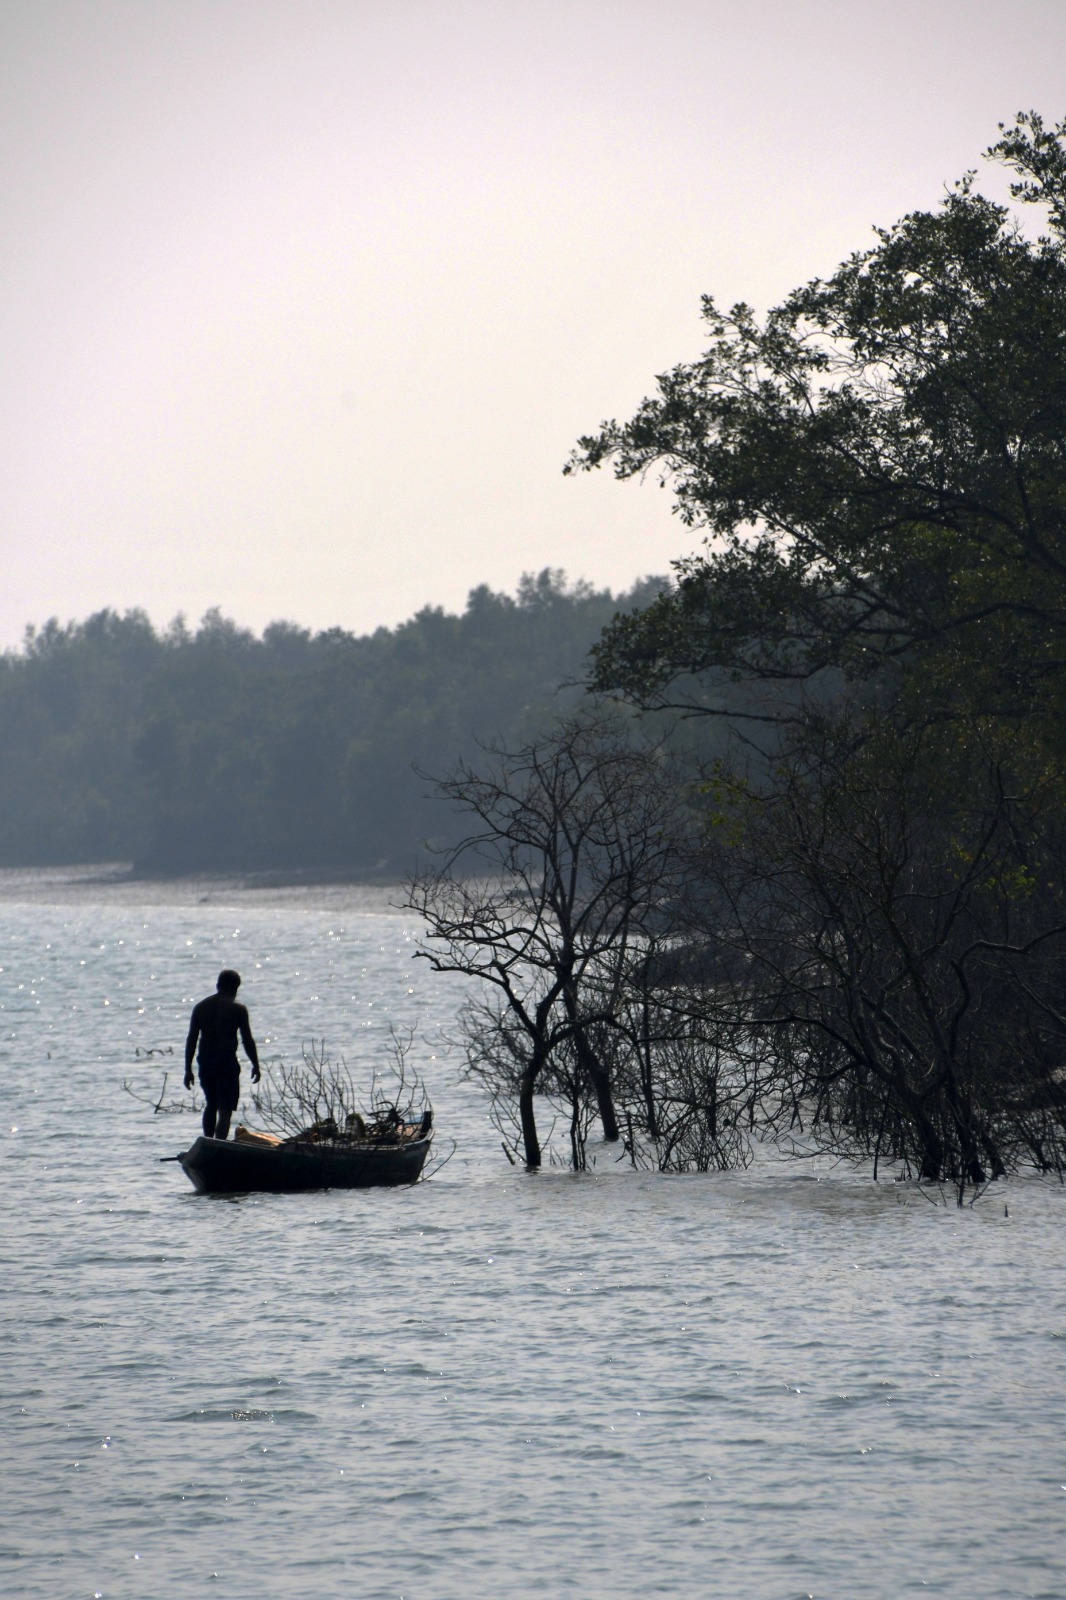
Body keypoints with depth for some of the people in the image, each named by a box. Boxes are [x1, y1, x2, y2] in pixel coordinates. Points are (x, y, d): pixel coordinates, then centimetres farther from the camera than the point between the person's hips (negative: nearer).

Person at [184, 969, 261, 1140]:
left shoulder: (200, 1007, 7)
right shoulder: (237, 1008, -4)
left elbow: (191, 1039, 5)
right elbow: (247, 1040, -5)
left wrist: (188, 1069, 9)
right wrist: (255, 1065, 5)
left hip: (205, 1062, 5)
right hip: (226, 1062, -5)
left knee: (210, 1104, 23)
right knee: (225, 1110, -3)